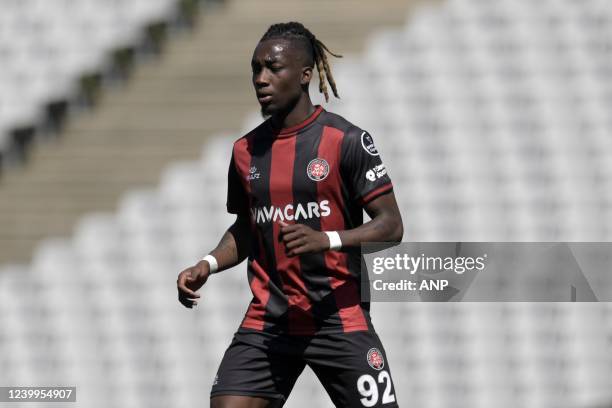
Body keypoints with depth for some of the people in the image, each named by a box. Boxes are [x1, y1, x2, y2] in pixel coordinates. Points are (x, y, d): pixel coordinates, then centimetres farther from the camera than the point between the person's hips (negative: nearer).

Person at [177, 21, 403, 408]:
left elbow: (391, 225, -9)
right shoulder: (246, 150, 9)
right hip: (266, 324, 4)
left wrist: (325, 240, -25)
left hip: (340, 320, -4)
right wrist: (206, 266, 3)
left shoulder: (346, 140, -7)